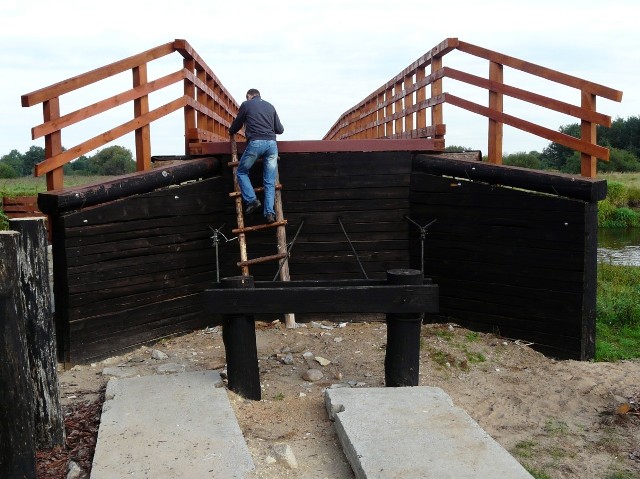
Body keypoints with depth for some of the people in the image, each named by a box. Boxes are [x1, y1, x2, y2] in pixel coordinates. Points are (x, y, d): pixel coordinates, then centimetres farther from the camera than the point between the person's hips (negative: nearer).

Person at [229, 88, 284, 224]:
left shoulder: (246, 105, 12)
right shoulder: (270, 106, 22)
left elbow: (236, 124, 23)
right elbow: (280, 129, 22)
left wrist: (231, 132, 45)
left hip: (255, 143, -3)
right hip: (272, 143, 3)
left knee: (241, 172, 15)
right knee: (270, 181, 4)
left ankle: (251, 200, -2)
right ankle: (269, 212, -7)